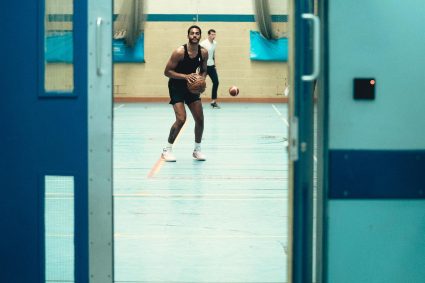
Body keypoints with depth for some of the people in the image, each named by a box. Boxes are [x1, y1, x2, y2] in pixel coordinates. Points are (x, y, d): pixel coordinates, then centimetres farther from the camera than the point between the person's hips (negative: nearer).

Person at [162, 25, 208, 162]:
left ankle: (197, 150, 20)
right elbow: (167, 72, -19)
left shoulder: (203, 52, -7)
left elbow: (203, 70, 9)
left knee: (200, 119, 2)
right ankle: (167, 150, -3)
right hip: (176, 86, -5)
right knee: (181, 119, -18)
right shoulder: (179, 52, -22)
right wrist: (185, 76, -30)